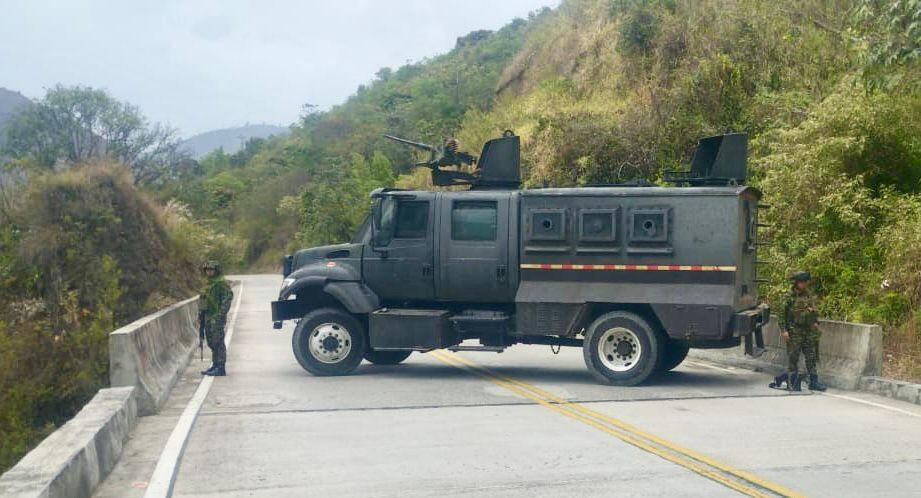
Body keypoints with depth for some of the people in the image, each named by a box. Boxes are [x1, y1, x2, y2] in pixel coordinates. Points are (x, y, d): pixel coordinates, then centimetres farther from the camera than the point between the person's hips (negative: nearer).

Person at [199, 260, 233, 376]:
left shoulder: (221, 283, -11)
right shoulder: (208, 283, 18)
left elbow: (228, 298, -18)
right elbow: (203, 300, 25)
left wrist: (221, 314, -22)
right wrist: (201, 313, 19)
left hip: (217, 318, -9)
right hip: (208, 318, 9)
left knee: (218, 343, -9)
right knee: (211, 343, 12)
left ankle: (221, 368, -8)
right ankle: (215, 366, 20)